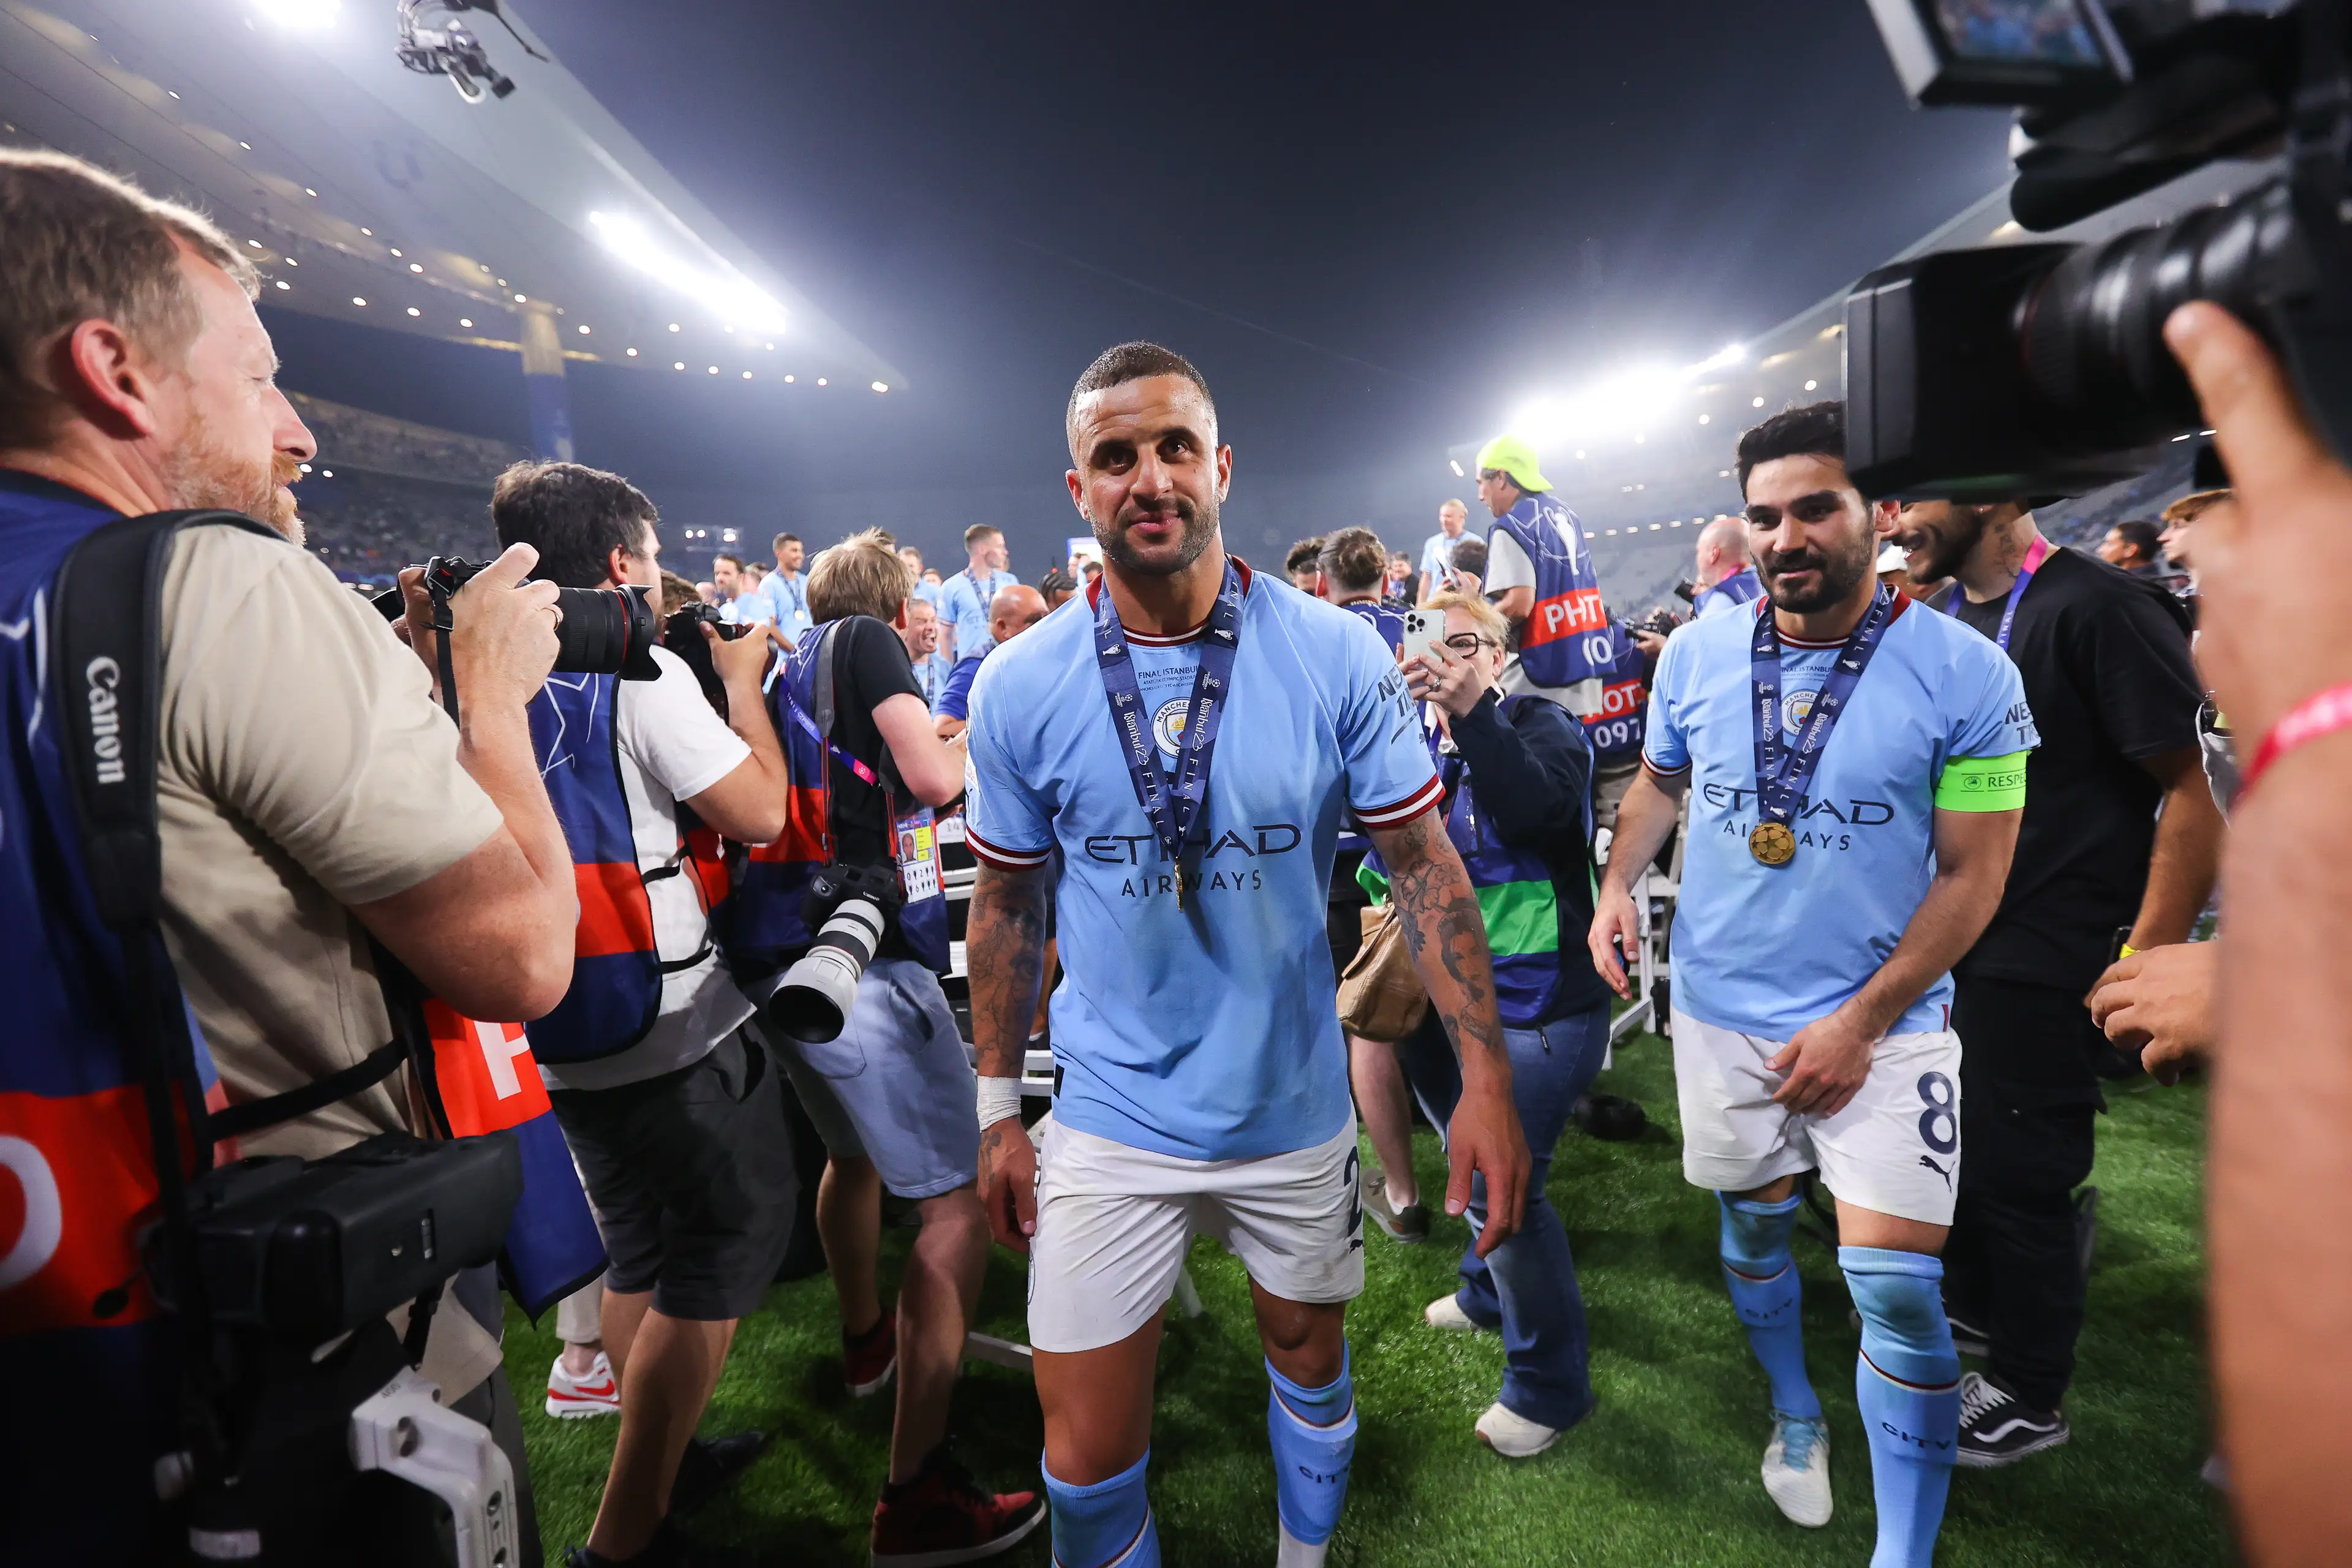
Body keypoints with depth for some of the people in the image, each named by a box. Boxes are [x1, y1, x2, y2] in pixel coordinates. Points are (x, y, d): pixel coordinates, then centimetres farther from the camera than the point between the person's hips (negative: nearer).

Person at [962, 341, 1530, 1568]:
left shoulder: (1336, 656, -12)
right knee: (1087, 1451, 8)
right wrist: (997, 1108, 4)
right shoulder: (1020, 687, -10)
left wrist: (1486, 1079, -11)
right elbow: (1008, 903, 1)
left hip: (1295, 1106, 1)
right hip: (1109, 1120, 0)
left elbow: (1421, 863, -7)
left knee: (1309, 1356, 25)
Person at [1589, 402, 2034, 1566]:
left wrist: (1860, 1022, -14)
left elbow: (1972, 875, -9)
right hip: (1721, 1008, 3)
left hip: (1885, 1021, -3)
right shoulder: (1698, 651, -4)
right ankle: (1795, 1418, 47)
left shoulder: (1966, 674, -13)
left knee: (1895, 1284, -4)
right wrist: (1617, 886, -4)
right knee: (1754, 1223, 19)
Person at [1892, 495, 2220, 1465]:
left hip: (2041, 966, -7)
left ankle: (2027, 1399, 28)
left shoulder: (2097, 609, -17)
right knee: (1955, 1142, 22)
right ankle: (1972, 1307, 46)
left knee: (2017, 1173, 6)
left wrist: (2145, 964, -20)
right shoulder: (1950, 622, 7)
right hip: (1950, 948, 7)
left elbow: (2198, 793, -18)